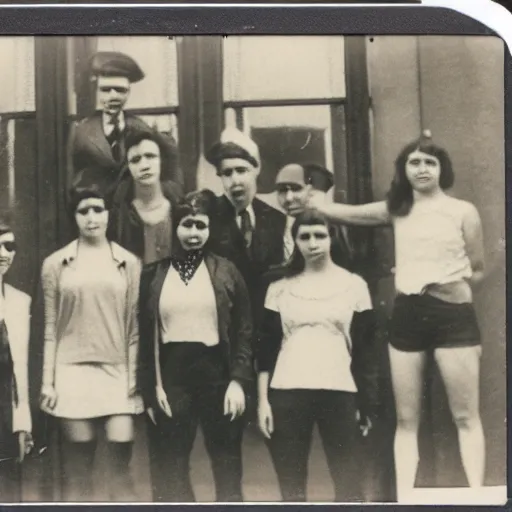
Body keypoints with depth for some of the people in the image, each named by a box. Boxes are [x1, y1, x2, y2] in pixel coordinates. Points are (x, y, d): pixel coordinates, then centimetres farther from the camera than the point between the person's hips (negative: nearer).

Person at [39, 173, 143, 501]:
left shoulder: (129, 263, 5)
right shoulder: (56, 264, 5)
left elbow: (134, 325, 5)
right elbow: (50, 327, 5)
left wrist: (134, 376, -1)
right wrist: (48, 381, 2)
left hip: (117, 372, 0)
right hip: (73, 373, 0)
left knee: (121, 460, -6)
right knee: (78, 468, 4)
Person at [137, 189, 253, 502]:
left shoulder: (226, 271, 3)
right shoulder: (154, 275, 6)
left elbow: (244, 331, 1)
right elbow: (145, 336, 6)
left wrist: (238, 381, -9)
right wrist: (151, 387, -1)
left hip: (217, 373, -1)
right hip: (171, 376, 1)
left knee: (228, 470, 6)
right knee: (173, 470, 7)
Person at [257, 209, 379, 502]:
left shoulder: (353, 284, 5)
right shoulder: (281, 286, 8)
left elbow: (366, 349, 5)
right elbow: (266, 347, 7)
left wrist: (369, 403, 2)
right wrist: (262, 400, 1)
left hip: (339, 393, -1)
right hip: (287, 393, 1)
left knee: (348, 483, 0)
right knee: (291, 485, 5)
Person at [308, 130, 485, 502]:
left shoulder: (464, 211, 2)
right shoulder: (396, 210, 10)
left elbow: (478, 271, 6)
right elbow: (345, 213, 12)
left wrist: (447, 282, -5)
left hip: (453, 316, -3)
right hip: (406, 317, 3)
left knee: (466, 416, -1)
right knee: (406, 420, 5)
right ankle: (403, 499, 8)